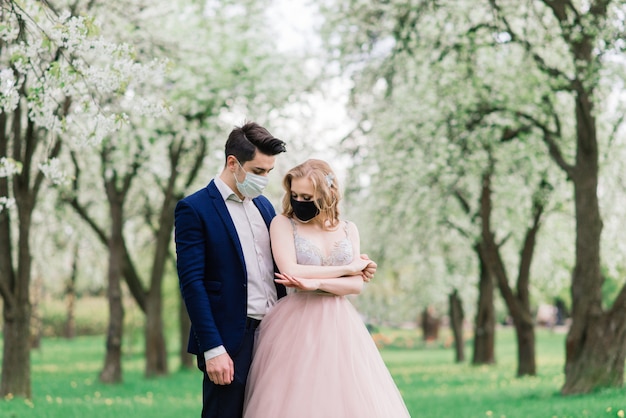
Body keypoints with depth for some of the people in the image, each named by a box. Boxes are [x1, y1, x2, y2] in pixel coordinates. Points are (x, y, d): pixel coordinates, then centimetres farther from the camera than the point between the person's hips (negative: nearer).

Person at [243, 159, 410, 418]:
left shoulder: (348, 230, 10)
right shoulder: (283, 224, 0)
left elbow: (356, 284, 2)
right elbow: (291, 272, -14)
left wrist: (316, 283, -16)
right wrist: (348, 268, -6)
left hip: (339, 326, 3)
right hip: (297, 325, -3)